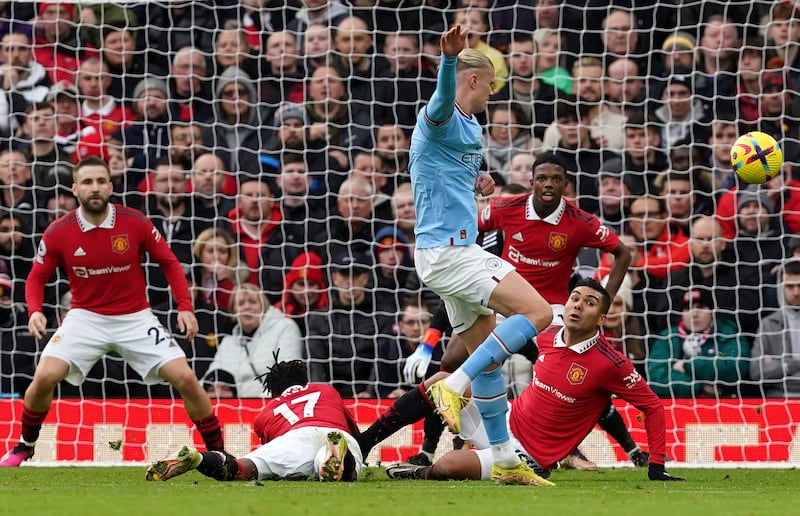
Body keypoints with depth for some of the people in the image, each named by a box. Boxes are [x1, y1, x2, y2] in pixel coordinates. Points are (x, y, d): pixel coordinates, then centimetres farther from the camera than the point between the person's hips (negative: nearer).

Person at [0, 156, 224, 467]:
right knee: (45, 377, -19)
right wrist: (34, 311, -18)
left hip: (135, 318, 0)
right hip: (86, 318, 0)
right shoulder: (58, 233, -11)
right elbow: (36, 278, 2)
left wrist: (185, 307, -10)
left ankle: (218, 450, 5)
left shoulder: (135, 223, -12)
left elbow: (169, 264, 1)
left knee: (186, 379, -12)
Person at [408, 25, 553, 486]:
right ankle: (455, 385, -16)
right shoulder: (441, 120, -12)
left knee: (489, 356, 14)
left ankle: (505, 461, 20)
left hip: (460, 251, 10)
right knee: (537, 311, -17)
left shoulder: (470, 128, 20)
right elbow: (443, 99, -39)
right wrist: (450, 58, -58)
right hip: (445, 252, -10)